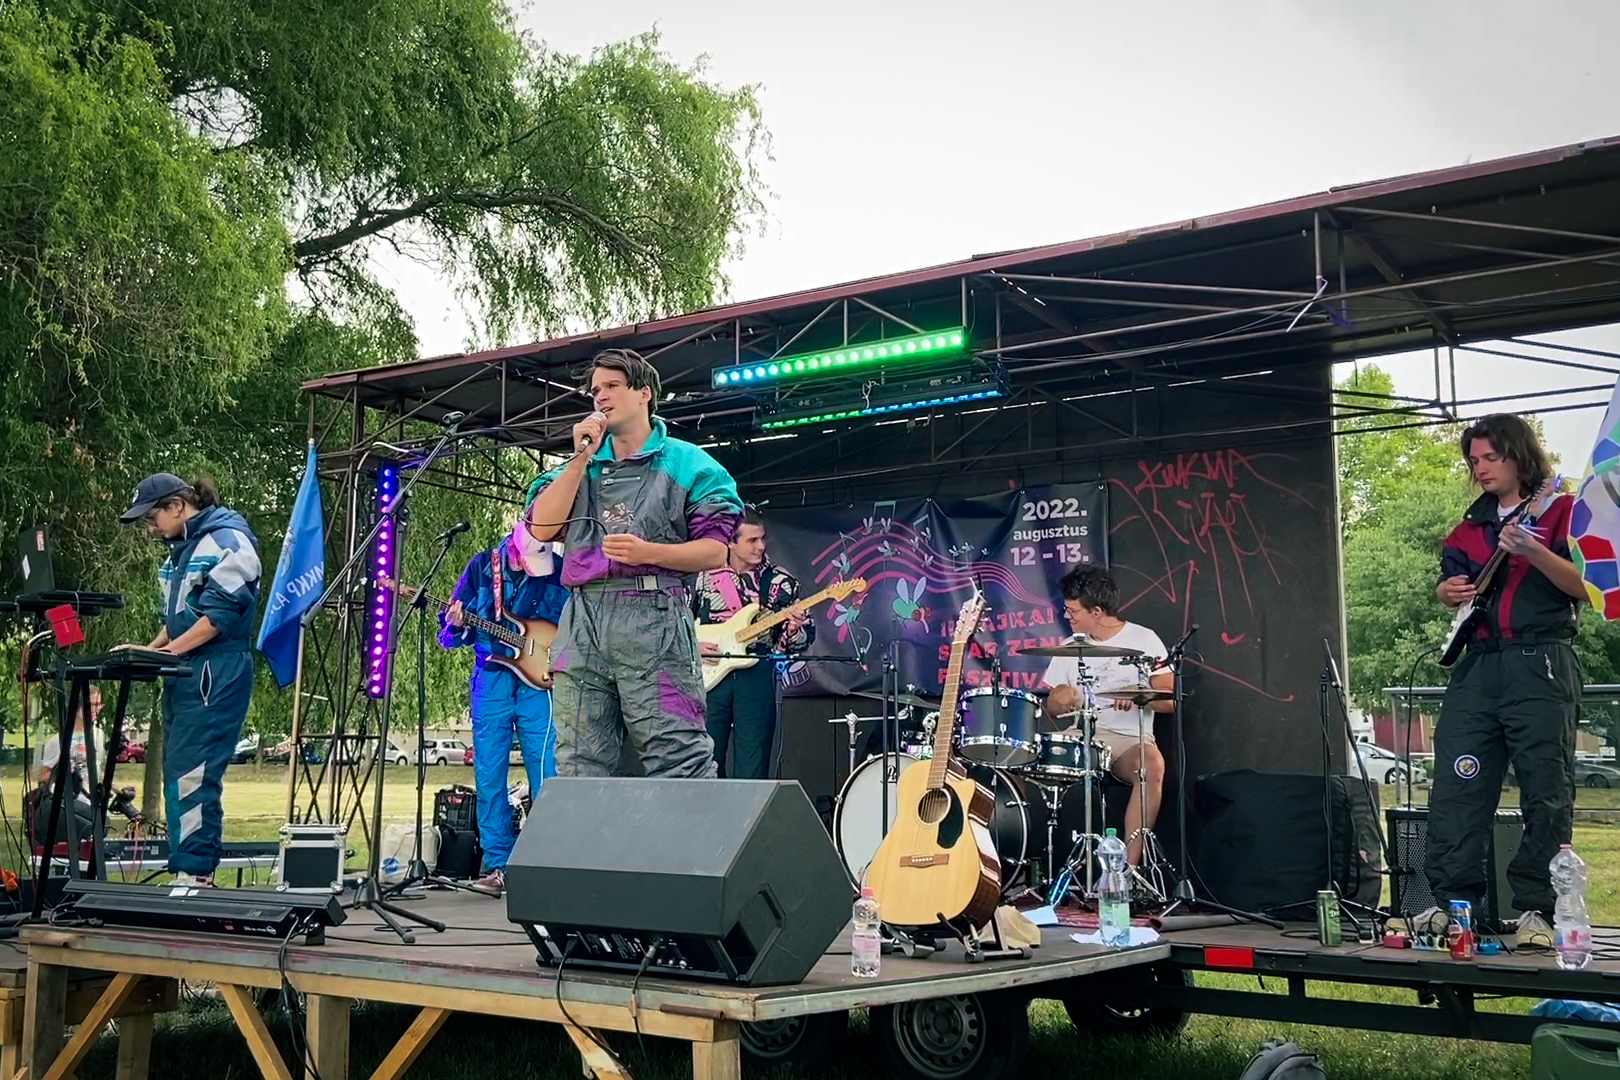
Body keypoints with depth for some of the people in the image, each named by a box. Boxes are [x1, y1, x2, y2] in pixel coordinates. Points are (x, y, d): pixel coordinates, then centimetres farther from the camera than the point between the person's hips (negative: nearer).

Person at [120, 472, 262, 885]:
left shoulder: (226, 540, -8)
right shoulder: (182, 548, 20)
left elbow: (220, 613, -17)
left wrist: (165, 651, -17)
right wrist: (149, 651, 8)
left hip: (215, 676, -10)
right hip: (183, 676, 10)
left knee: (193, 774, -13)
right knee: (176, 774, 8)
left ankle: (195, 874, -10)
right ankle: (187, 873, 13)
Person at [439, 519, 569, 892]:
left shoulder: (559, 570, 4)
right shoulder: (482, 566, 5)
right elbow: (450, 633, 8)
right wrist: (456, 625, -14)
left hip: (539, 677, -1)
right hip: (491, 678, 1)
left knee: (545, 772, -6)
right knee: (489, 774, 2)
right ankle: (497, 864, 10)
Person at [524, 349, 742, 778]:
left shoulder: (687, 464, 7)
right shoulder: (580, 466, 23)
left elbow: (715, 551, 0)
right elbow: (542, 528, 7)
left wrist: (649, 553, -16)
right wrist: (581, 458, 4)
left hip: (654, 619, -5)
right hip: (582, 622, 5)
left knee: (677, 760, -9)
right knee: (578, 767, 4)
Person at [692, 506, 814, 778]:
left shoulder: (781, 582, 4)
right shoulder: (704, 577, 6)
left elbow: (806, 637, 8)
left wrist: (794, 630, -14)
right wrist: (692, 646, -4)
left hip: (757, 677, -1)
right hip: (710, 675, 1)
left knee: (752, 773, -1)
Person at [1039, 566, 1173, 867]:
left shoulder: (1144, 640, 1)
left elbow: (1170, 701, -3)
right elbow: (1051, 710, 15)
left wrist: (1138, 694, -22)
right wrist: (1059, 698, -9)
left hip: (1130, 739, -4)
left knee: (1152, 763, -37)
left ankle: (1127, 868, -35)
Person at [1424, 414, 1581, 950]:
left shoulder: (1560, 511, 4)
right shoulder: (1471, 525, 20)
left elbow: (1584, 585, -6)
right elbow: (1449, 581, 23)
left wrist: (1532, 552, -21)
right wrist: (1449, 590, 0)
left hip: (1540, 666, -5)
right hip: (1477, 666, 5)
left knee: (1546, 795, -3)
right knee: (1455, 791, 0)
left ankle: (1537, 911, 2)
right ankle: (1451, 901, 6)